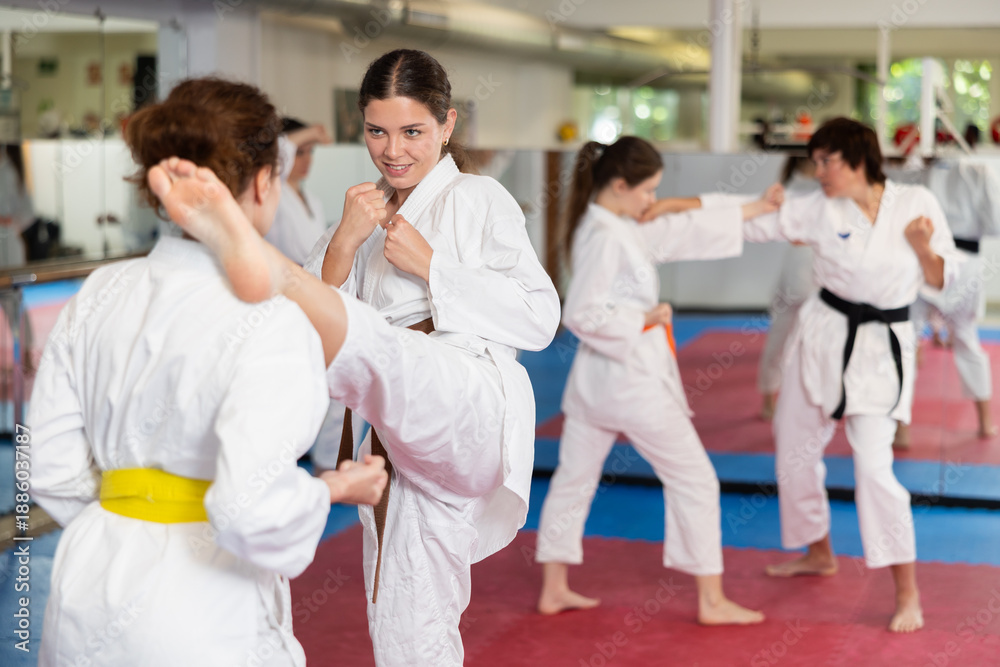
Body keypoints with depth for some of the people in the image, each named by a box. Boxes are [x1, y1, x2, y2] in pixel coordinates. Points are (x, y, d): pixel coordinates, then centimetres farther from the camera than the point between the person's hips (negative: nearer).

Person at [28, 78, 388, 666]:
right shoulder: (271, 321, -18)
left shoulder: (99, 295, 1)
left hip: (87, 598, 6)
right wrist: (333, 488, -6)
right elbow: (253, 508, -25)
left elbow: (52, 468, 6)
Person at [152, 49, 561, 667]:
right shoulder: (371, 212, 23)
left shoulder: (478, 199, 5)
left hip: (470, 401, -7)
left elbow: (539, 318, -4)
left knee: (379, 350, -40)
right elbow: (329, 310, 11)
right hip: (407, 446, 7)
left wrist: (429, 265, -9)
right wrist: (346, 240, -5)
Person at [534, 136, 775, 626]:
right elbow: (581, 314, -24)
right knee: (694, 480, 3)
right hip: (631, 377, -10)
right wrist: (643, 319, -15)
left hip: (595, 376, 10)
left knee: (574, 478, 14)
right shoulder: (605, 237, -20)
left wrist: (757, 209, 15)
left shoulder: (626, 228, 9)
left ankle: (554, 589, 23)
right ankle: (711, 601, 10)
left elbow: (684, 231, 14)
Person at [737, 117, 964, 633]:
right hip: (823, 337, 4)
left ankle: (907, 593, -3)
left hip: (881, 348, -4)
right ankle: (819, 554, 40)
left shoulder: (916, 203, -8)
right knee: (795, 449, 15)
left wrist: (922, 246, -21)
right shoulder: (818, 210, -5)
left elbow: (942, 279, 0)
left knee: (874, 466, -16)